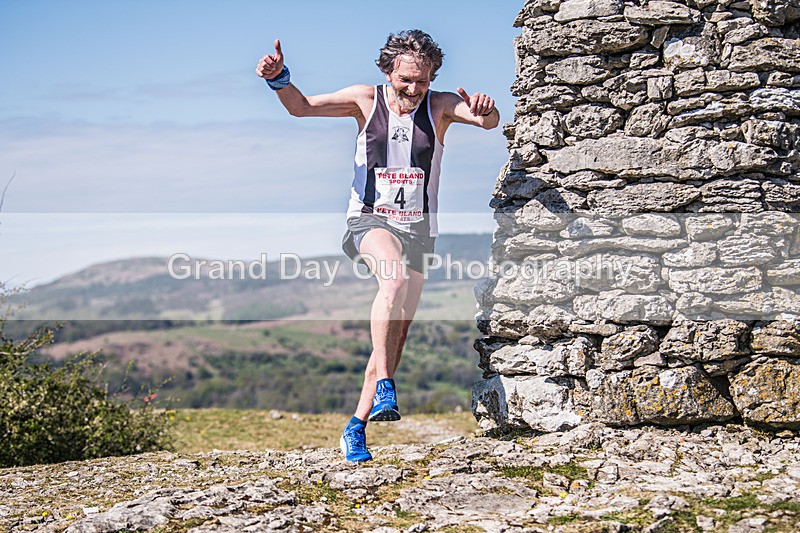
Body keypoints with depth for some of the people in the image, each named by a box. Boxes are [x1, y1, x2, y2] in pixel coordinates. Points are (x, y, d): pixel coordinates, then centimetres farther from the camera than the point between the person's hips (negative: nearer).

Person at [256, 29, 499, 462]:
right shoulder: (367, 100, -1)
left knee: (397, 333, 3)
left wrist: (485, 110, -43)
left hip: (417, 226, 2)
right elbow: (300, 107, -6)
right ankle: (383, 385, -33)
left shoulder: (440, 106, -2)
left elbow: (488, 120, -19)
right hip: (370, 218, -2)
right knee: (394, 280, -36)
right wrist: (279, 78, -26)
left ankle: (356, 428, 15)